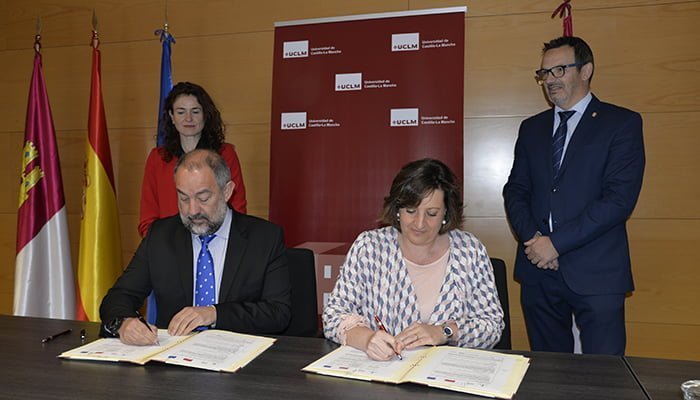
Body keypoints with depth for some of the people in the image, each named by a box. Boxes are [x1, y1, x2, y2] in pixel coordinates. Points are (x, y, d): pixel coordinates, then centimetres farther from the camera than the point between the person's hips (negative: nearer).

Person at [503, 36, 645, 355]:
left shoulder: (622, 123, -1)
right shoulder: (532, 128, 14)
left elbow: (619, 198, -11)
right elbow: (515, 191, 10)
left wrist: (557, 242, -14)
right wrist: (532, 239, -8)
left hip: (595, 272, -4)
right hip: (538, 270, 4)